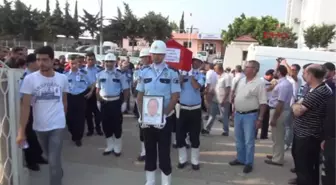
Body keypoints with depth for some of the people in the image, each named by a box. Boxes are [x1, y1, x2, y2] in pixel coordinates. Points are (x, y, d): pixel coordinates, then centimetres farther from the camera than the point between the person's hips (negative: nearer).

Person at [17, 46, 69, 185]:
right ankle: (59, 172, 50)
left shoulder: (62, 78, -6)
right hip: (39, 126, 2)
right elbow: (25, 105, -12)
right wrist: (21, 130, -15)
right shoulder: (30, 79, -11)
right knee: (50, 157, 22)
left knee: (54, 161, -6)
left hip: (57, 126, -1)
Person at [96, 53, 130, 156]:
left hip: (116, 102, -3)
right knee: (106, 125, 10)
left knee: (117, 125, 3)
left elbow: (126, 90, -3)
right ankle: (109, 146, 25)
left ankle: (117, 148, 17)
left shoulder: (120, 75, -4)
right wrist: (99, 101, 8)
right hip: (104, 103, 3)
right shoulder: (100, 74, 6)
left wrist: (124, 102, -8)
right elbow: (98, 89, 13)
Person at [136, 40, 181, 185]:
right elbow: (140, 96, 5)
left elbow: (175, 97, -9)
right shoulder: (145, 72, 4)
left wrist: (164, 115, -17)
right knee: (149, 149, 14)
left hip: (165, 118, -3)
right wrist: (141, 115, -6)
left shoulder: (172, 73, -7)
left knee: (164, 151, 5)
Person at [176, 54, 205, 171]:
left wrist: (191, 75, -11)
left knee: (194, 136, 7)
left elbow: (196, 86, -19)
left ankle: (195, 161, 21)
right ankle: (182, 159, 22)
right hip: (183, 109, 1)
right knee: (180, 135, 5)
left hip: (195, 109, -1)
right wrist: (183, 75, -16)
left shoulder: (201, 76, 1)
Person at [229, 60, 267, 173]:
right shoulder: (241, 81, 7)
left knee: (249, 141, 2)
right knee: (239, 139, 16)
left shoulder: (259, 83, -14)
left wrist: (260, 118, -17)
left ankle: (249, 163, 16)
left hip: (250, 115, -7)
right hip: (238, 114, 7)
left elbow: (263, 103, -15)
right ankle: (240, 159, 32)